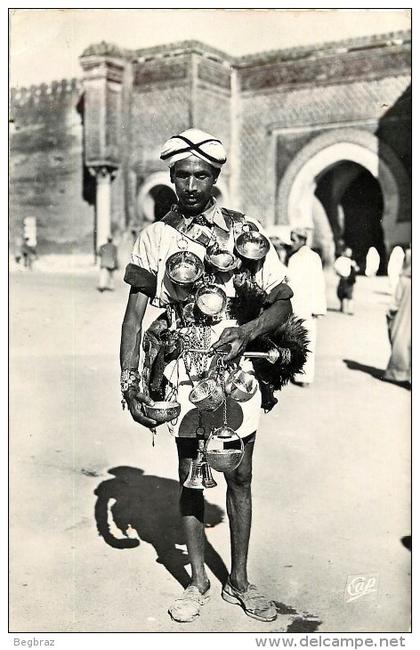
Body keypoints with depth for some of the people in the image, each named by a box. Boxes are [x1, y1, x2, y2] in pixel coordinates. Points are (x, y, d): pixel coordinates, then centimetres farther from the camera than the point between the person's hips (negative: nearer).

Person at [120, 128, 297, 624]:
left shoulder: (244, 230, 0)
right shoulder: (154, 236, 2)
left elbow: (283, 302, 2)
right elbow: (135, 313, 2)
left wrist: (248, 331, -17)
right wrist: (129, 379, -7)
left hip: (234, 367, 0)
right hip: (181, 372, 1)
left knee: (239, 477, 8)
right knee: (189, 476, 9)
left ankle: (239, 581, 24)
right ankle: (198, 581, 25)